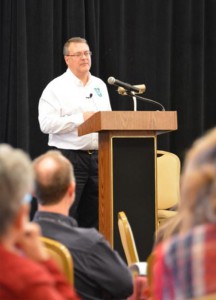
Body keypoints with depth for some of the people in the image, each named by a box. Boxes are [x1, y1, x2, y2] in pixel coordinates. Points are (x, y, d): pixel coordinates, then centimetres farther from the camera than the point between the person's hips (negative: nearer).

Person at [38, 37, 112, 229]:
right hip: (69, 157, -6)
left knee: (93, 216, 9)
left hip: (97, 156, 6)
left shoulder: (100, 85, 16)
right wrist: (81, 118, -18)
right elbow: (46, 123, -14)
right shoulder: (56, 87, -3)